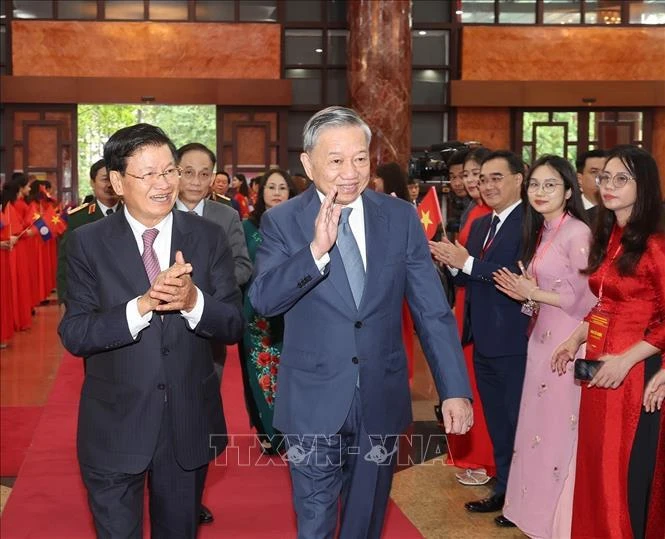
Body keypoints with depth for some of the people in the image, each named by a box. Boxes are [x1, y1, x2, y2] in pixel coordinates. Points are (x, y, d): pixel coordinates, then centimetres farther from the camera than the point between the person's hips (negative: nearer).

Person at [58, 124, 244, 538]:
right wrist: (142, 306, -29)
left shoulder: (208, 237, -3)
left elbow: (234, 326, -6)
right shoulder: (88, 243, -7)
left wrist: (193, 301, -27)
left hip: (190, 423, 2)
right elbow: (74, 335, -13)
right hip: (115, 428, -2)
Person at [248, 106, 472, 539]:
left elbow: (433, 311, -2)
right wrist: (317, 249, -31)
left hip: (381, 398, 2)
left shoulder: (401, 217, -2)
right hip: (315, 401, -2)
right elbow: (262, 300, -18)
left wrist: (455, 389, -7)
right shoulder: (282, 222, -6)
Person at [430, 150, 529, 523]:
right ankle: (504, 489, 31)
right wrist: (453, 263, -8)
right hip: (483, 339, 9)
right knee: (496, 422, 18)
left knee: (518, 422, 4)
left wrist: (468, 262, -23)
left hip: (514, 341, -9)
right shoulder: (480, 225, 13)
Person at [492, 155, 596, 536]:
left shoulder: (577, 233, -14)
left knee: (560, 433, 0)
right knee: (540, 429, 13)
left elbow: (588, 300, -17)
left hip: (568, 345, -8)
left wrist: (535, 294, -13)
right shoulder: (541, 232, 12)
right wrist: (526, 293, -2)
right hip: (542, 341, 8)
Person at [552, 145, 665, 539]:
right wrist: (576, 340, 8)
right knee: (595, 465, 14)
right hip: (597, 364, 8)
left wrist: (626, 360, -20)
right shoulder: (608, 238, 12)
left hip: (633, 371, -8)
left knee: (626, 470, 3)